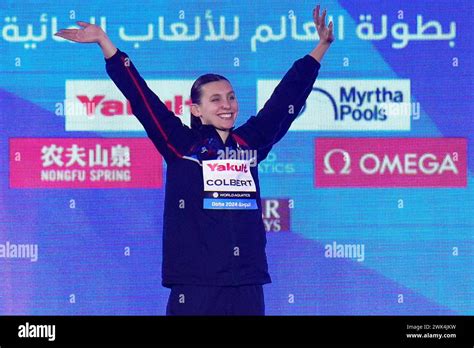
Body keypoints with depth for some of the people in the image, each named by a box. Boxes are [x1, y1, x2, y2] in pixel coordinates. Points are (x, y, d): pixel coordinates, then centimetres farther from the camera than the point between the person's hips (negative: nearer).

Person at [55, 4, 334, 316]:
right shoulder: (181, 146, 3)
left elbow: (287, 97, 21)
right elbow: (140, 96, 1)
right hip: (195, 285, -4)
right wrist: (104, 42, -1)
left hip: (247, 285, 4)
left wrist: (321, 47, 28)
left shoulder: (251, 143, 12)